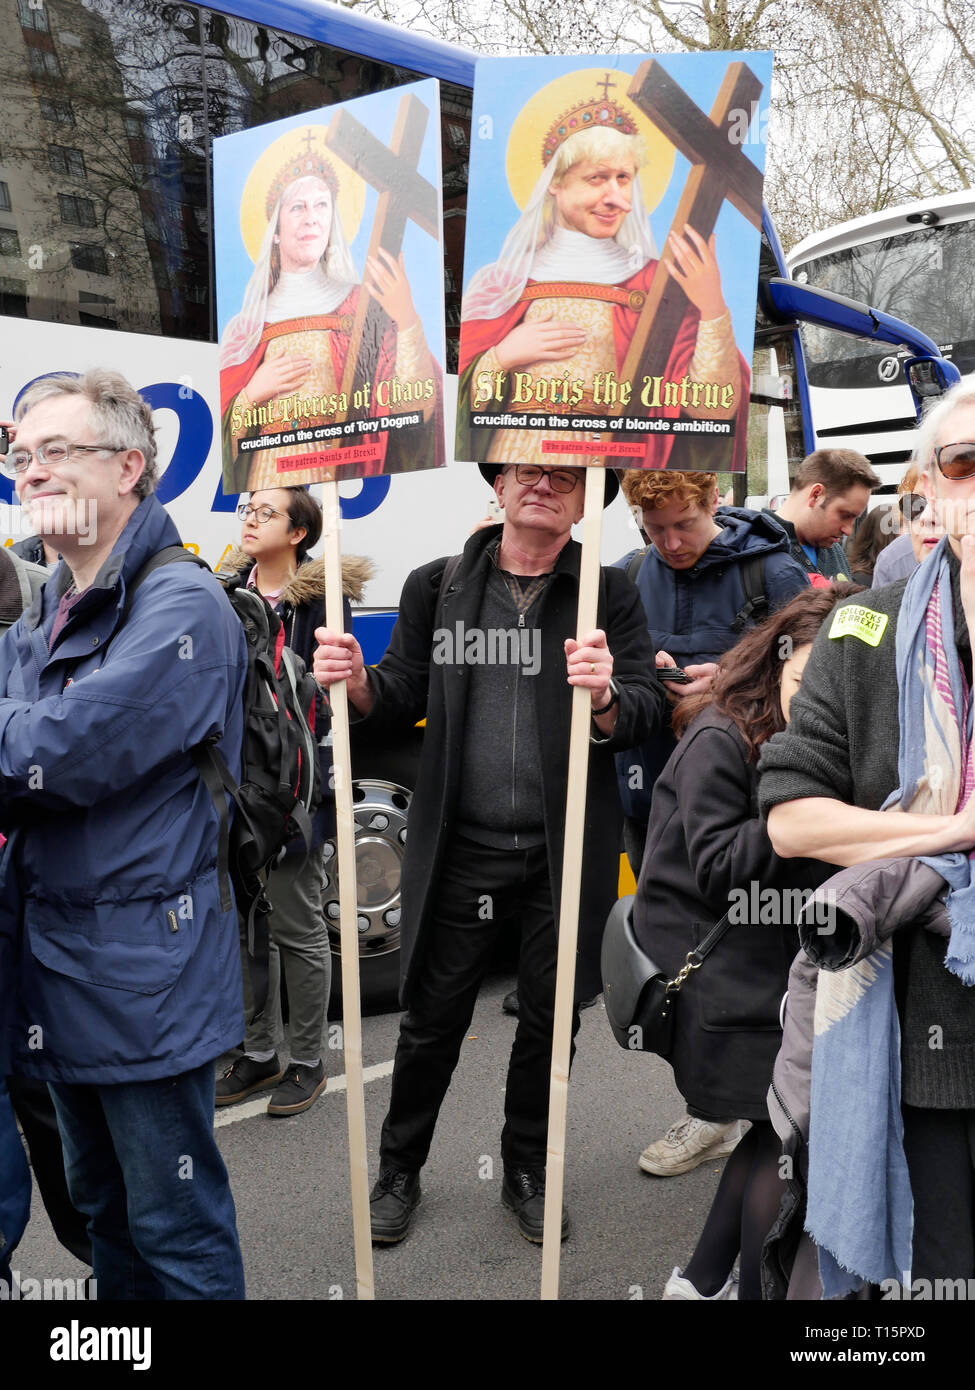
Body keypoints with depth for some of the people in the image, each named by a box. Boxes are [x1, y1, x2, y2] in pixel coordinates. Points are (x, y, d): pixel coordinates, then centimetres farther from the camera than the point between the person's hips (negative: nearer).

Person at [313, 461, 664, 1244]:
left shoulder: (609, 595, 1)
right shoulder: (438, 588, 5)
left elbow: (648, 710, -5)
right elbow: (401, 700, 8)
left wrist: (606, 697, -27)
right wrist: (358, 682, -13)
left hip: (565, 853, 0)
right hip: (460, 849, 0)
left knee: (548, 1019, 15)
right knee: (433, 1016, 11)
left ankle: (528, 1173, 38)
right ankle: (399, 1171, 34)